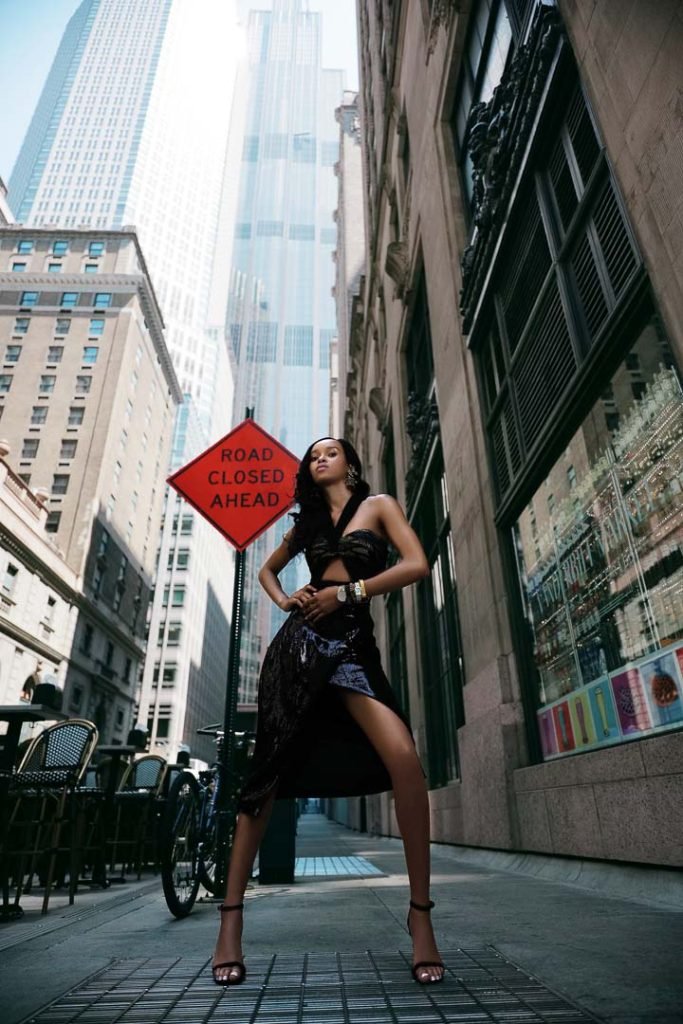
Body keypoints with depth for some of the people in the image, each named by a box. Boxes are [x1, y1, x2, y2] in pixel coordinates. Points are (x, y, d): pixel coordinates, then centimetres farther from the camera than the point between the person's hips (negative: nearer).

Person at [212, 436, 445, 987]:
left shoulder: (378, 505, 11)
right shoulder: (308, 521, 20)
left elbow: (417, 565, -3)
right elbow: (267, 570, 33)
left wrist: (346, 592, -7)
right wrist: (285, 600, 10)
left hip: (353, 645, -3)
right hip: (301, 639, 3)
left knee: (404, 759, -23)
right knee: (268, 771, -1)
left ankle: (421, 914, -8)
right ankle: (231, 922, 8)